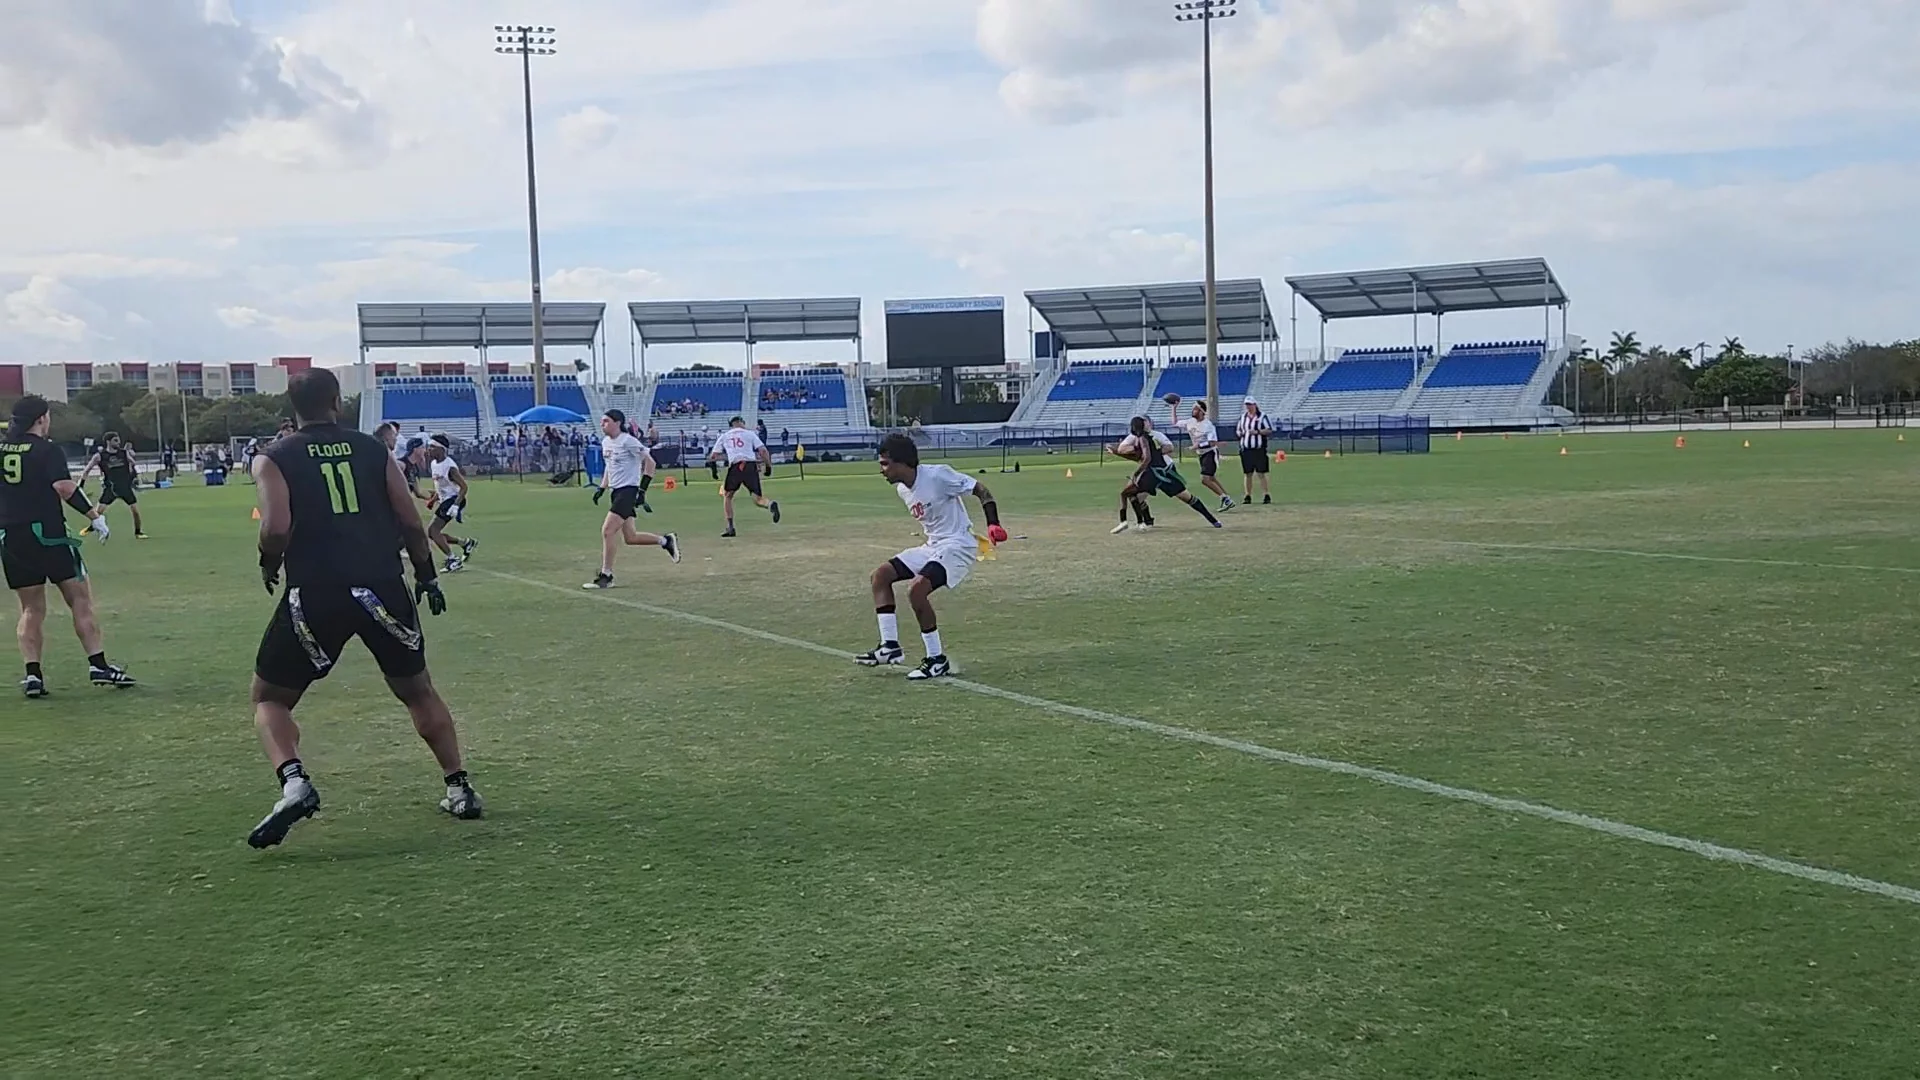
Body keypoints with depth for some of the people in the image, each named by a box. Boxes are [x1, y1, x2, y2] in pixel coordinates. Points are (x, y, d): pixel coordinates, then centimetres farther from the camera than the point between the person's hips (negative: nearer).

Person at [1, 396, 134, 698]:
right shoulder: (47, 451, -7)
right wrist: (95, 515, -16)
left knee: (31, 609, 11)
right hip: (48, 534, -5)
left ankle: (32, 674, 1)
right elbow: (64, 487, -19)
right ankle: (98, 665, -2)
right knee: (80, 600, 2)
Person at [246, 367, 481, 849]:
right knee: (418, 690, 23)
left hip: (316, 593, -2)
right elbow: (411, 522, 7)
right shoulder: (373, 450, 12)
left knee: (270, 698, 15)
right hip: (383, 588, 2)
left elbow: (277, 528, -11)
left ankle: (294, 784, -10)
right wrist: (427, 576, 19)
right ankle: (459, 788, 22)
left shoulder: (274, 459, 5)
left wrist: (269, 565, 9)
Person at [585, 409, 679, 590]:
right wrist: (602, 488, 16)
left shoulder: (628, 441, -14)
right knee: (630, 538, 11)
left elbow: (649, 462, -14)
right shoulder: (606, 442, 11)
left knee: (608, 531, -15)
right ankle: (665, 540, 30)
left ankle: (605, 576, -8)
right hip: (617, 492, 9)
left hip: (629, 491, -9)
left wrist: (642, 490, -17)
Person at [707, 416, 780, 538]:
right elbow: (763, 450, 3)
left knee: (727, 495, 21)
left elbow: (712, 456, 16)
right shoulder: (750, 434, 17)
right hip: (751, 466, 0)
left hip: (735, 467, 0)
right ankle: (771, 504, -33)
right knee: (758, 499, 3)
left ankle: (730, 527, 11)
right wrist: (769, 465, 10)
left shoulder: (724, 436, 20)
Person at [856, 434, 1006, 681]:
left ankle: (938, 660, -15)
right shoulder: (902, 489, 7)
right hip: (932, 546, 9)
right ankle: (890, 645, 4)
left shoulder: (938, 475, -18)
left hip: (957, 546, -9)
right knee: (881, 575, 5)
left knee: (916, 589, -27)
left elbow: (981, 491, -15)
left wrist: (993, 525, -25)